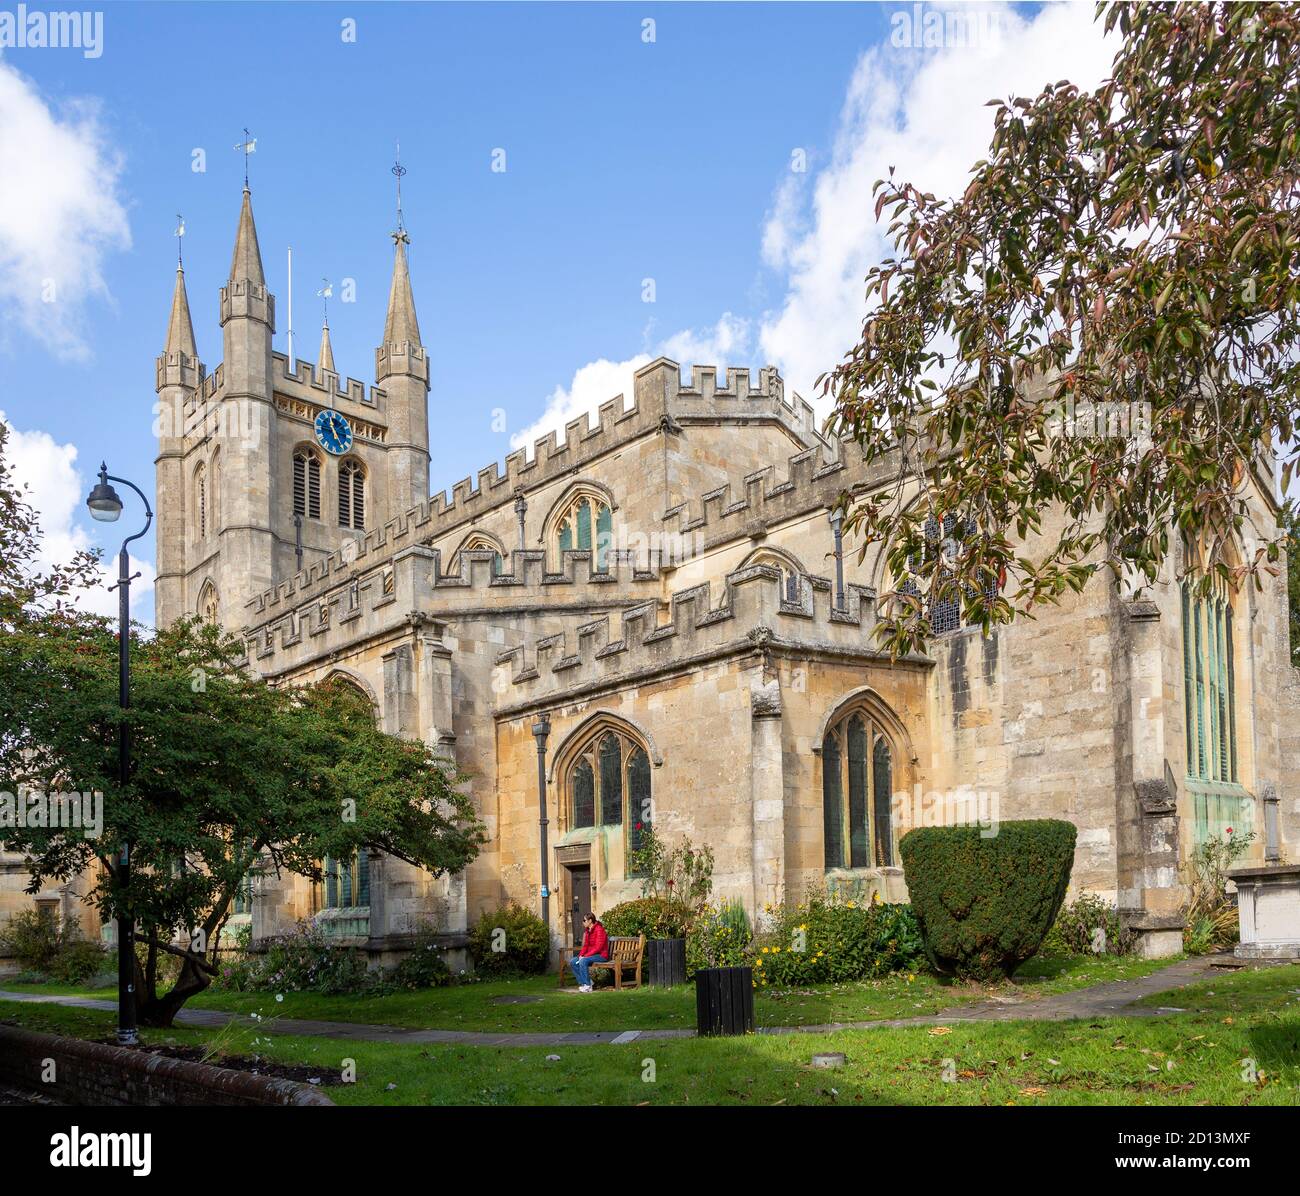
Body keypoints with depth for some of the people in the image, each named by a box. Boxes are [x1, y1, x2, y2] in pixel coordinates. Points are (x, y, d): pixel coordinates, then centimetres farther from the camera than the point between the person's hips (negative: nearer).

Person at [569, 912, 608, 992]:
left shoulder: (599, 929, -15)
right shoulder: (588, 931, 11)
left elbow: (598, 947, -21)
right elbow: (586, 946, 13)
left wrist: (585, 956, -23)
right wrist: (580, 955, -6)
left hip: (601, 955, -9)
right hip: (590, 955, 9)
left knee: (583, 961, -33)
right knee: (572, 962, -8)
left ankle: (588, 986, -25)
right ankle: (583, 982, -4)